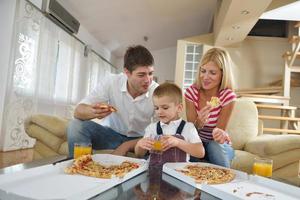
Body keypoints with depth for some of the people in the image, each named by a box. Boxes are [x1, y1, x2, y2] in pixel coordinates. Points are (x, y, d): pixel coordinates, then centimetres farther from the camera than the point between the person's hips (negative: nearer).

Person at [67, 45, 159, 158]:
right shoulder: (111, 82, -19)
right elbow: (78, 111, -21)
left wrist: (127, 145, -25)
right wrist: (93, 112, -44)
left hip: (138, 139, 0)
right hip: (111, 133, 1)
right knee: (76, 126, -24)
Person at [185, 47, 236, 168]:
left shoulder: (228, 96, -17)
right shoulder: (191, 92, -13)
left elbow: (219, 131, -17)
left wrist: (221, 134, -42)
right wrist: (199, 122, -37)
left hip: (219, 145, 0)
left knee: (214, 147, -33)